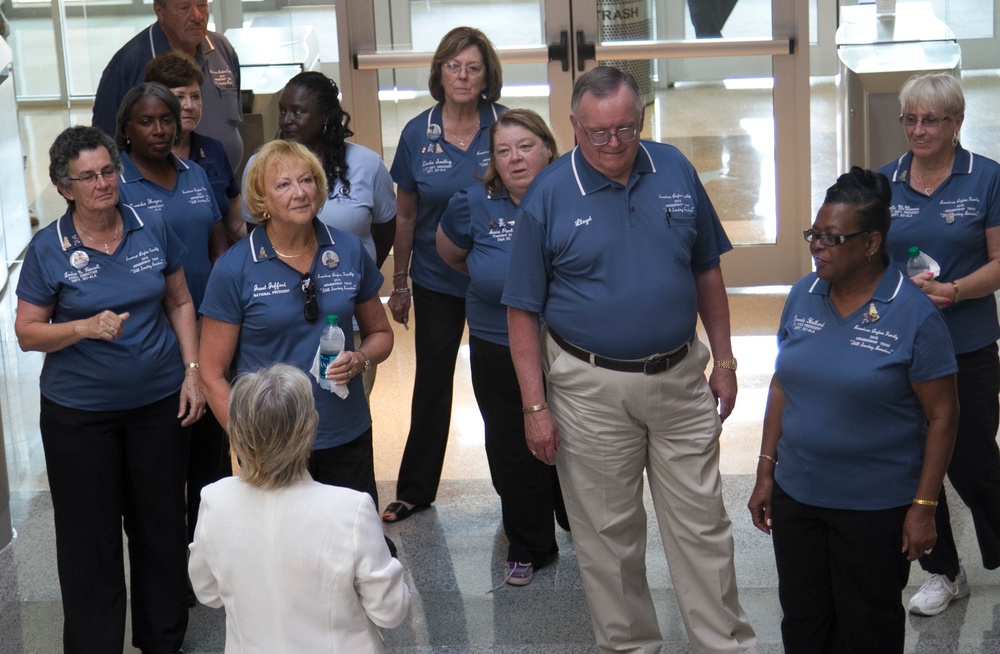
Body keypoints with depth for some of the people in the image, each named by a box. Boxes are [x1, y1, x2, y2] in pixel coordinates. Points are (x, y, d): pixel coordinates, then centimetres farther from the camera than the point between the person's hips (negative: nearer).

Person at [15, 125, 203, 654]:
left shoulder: (152, 230, -1)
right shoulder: (48, 250, -9)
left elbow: (179, 302, 9)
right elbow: (27, 332, -5)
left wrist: (192, 371, 1)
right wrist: (85, 327, -22)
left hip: (159, 402, 3)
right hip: (78, 413, -2)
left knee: (161, 525, 12)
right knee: (89, 537, 5)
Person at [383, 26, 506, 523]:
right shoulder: (418, 134, -4)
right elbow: (405, 216, 4)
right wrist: (399, 285, 7)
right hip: (436, 281, 2)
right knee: (431, 383, 14)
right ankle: (414, 490, 27)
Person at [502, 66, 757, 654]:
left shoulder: (676, 171, -1)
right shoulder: (549, 196, -9)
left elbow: (707, 273, 9)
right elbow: (523, 311, -5)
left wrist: (725, 362, 9)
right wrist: (535, 406, -8)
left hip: (680, 378, 2)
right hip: (591, 387, -2)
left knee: (703, 526, 10)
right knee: (609, 535, 10)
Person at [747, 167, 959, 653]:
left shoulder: (913, 315, -15)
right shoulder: (803, 296, 1)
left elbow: (942, 415, -12)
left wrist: (923, 506, -13)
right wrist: (766, 472, 9)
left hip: (876, 507, -5)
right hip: (796, 496, 5)